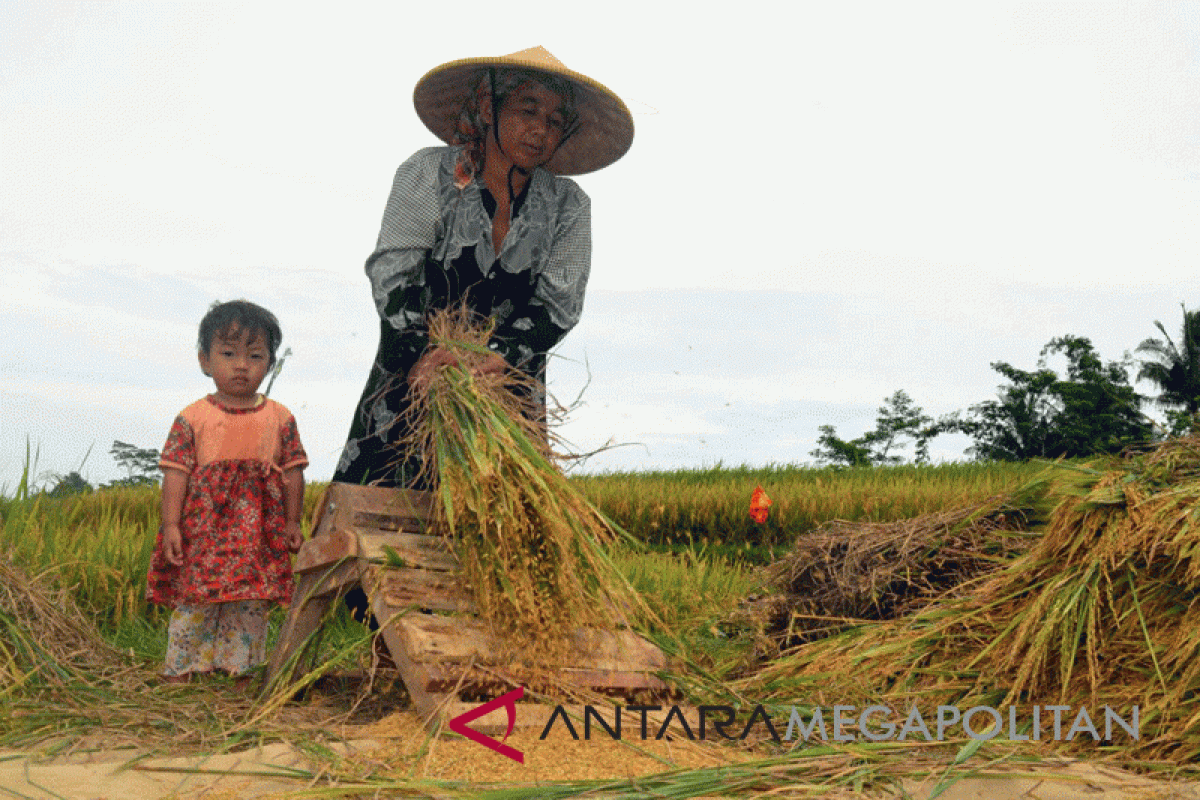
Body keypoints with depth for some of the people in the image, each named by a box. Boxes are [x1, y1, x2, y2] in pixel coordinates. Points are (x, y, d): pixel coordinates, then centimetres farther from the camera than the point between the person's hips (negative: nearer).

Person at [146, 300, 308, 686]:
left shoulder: (280, 418, 3)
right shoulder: (192, 418, -2)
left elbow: (293, 472, 7)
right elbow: (176, 473, -4)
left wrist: (292, 522, 6)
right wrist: (171, 525, -10)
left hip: (260, 534, 2)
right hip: (203, 529, -2)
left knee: (251, 606, 8)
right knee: (193, 602, 4)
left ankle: (239, 669, 22)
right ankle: (180, 669, 18)